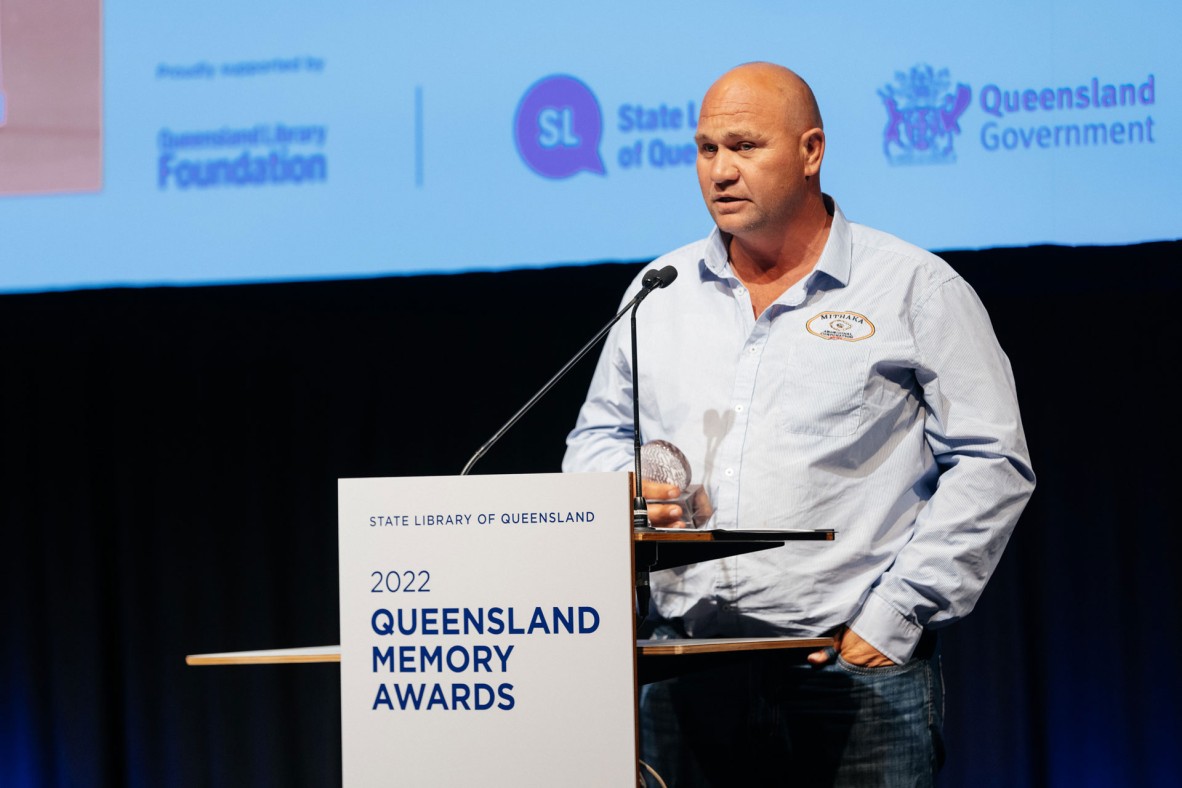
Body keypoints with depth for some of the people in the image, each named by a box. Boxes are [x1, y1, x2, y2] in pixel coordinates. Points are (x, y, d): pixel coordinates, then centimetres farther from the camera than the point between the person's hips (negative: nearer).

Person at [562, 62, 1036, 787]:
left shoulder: (917, 288, 1)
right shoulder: (660, 292, 15)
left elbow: (990, 464, -3)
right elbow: (597, 437, 24)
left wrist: (891, 621, -9)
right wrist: (626, 490, -1)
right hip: (685, 666, 4)